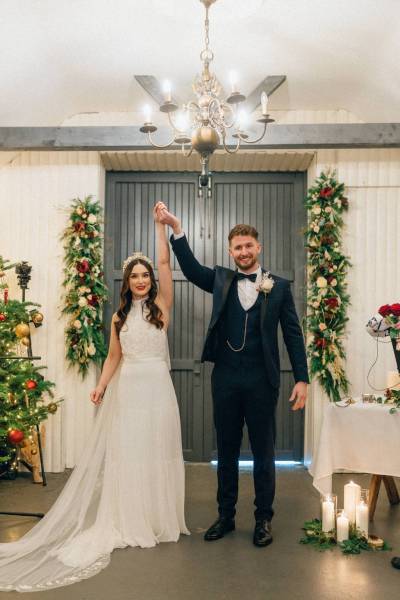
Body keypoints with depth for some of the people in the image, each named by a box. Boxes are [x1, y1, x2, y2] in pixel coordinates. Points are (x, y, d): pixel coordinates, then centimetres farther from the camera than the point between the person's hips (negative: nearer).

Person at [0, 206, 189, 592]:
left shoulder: (161, 305, 1)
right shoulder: (120, 316, 9)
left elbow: (165, 262, -7)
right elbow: (114, 357, 11)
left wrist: (160, 223, -8)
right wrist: (101, 386, -1)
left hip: (157, 387, -2)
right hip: (127, 390, 2)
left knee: (157, 452, 5)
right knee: (125, 453, 4)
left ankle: (159, 519, 19)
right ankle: (128, 522, 16)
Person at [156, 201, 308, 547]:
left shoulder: (279, 286, 2)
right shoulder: (221, 280, 7)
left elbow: (293, 334, 1)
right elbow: (191, 269, -9)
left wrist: (302, 378, -4)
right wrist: (175, 228, -19)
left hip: (261, 382, -2)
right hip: (225, 380, 2)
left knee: (263, 453, 10)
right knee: (226, 451, 14)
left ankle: (264, 519, 26)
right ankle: (226, 516, 30)